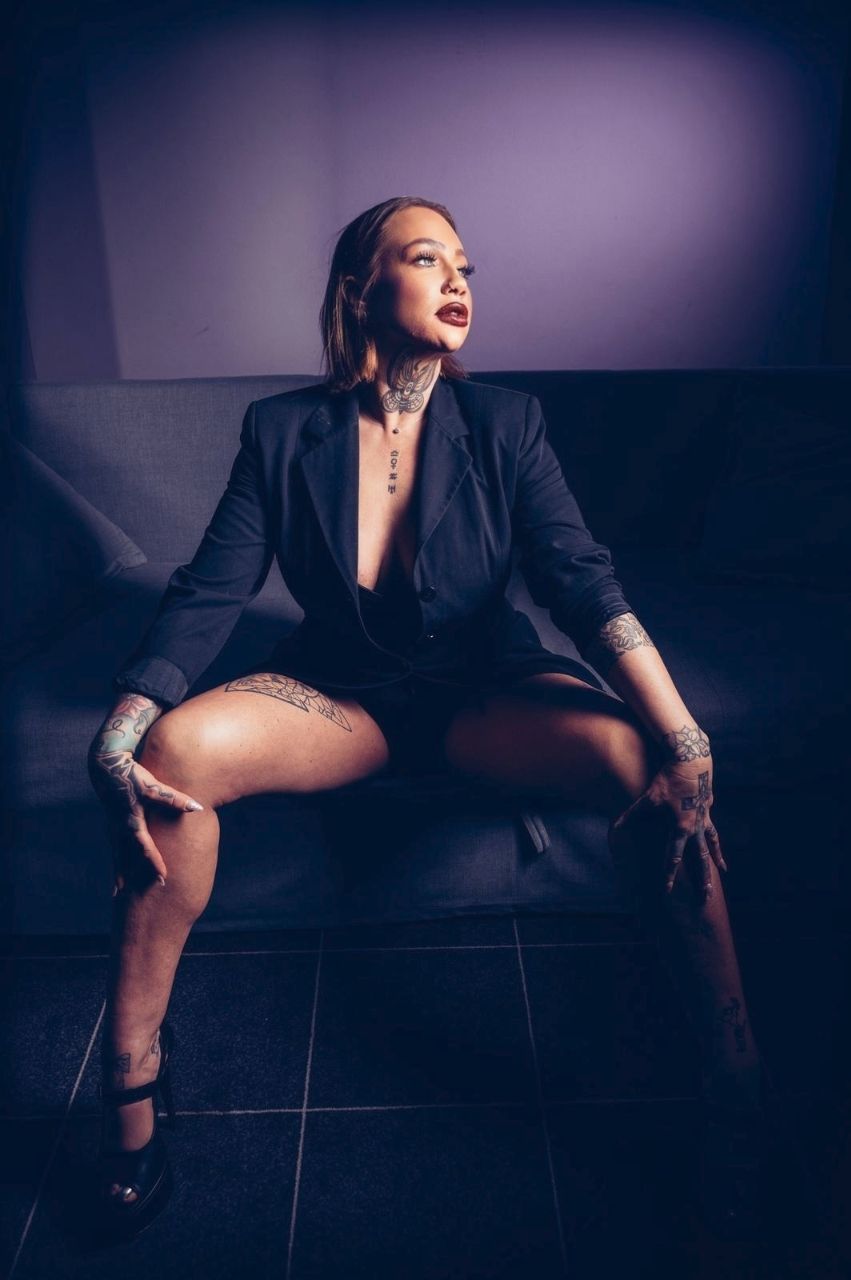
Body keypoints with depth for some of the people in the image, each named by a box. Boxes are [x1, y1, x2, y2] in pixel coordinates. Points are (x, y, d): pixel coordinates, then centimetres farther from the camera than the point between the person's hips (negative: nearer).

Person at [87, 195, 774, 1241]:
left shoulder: (503, 424, -4)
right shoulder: (282, 431, -4)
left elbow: (583, 581, -16)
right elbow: (207, 595, -11)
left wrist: (683, 743, -31)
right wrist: (118, 736, -28)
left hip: (485, 690, 0)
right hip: (340, 694, 1)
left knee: (646, 763, -29)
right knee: (175, 747, -28)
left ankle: (736, 1082, -11)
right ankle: (130, 1079, -11)